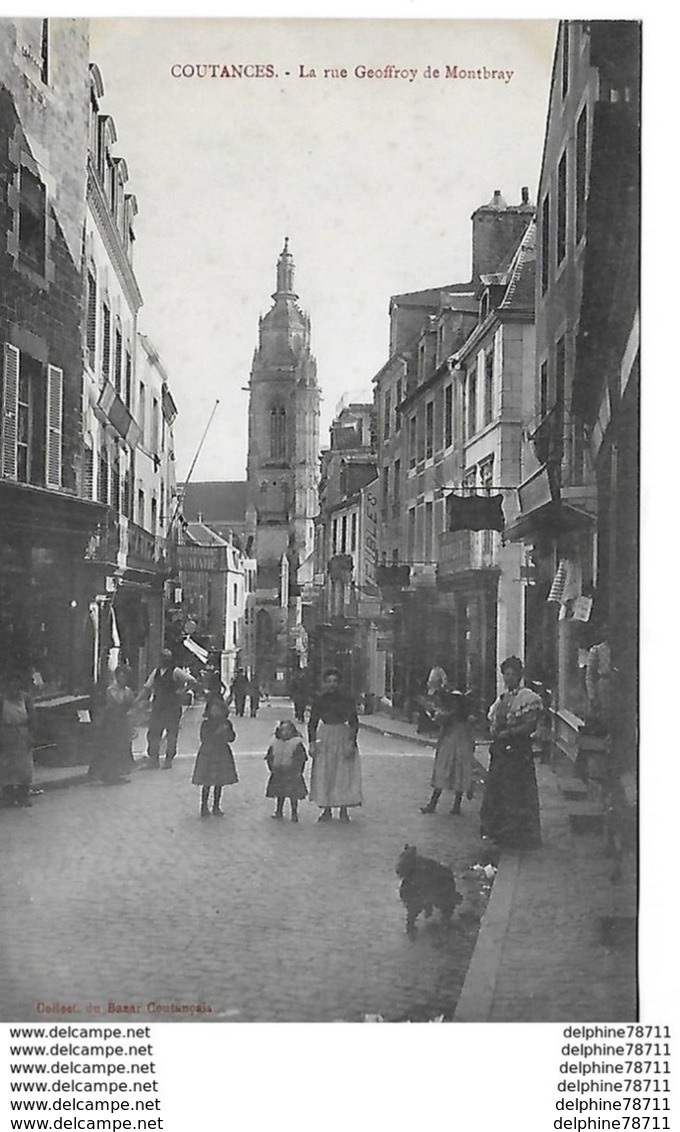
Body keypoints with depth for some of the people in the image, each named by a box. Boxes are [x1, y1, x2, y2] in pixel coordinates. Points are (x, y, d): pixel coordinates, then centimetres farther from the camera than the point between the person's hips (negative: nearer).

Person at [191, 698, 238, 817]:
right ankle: (204, 807, 6)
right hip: (207, 754, -3)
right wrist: (217, 732, -22)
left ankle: (216, 807, 16)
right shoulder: (206, 724, -6)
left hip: (222, 754, 4)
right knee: (206, 783, -3)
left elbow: (231, 738, 3)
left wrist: (227, 730, -15)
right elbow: (205, 739, -16)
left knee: (219, 782, 6)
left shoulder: (226, 723, 4)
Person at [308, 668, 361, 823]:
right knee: (323, 775, 1)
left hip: (343, 736, -2)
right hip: (324, 739, 2)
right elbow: (312, 724, 7)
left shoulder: (346, 700, -4)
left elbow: (354, 723, -3)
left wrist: (351, 742, -12)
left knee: (344, 774, -3)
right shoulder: (318, 700, 2)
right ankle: (326, 809, 8)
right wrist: (312, 743, -2)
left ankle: (344, 810, 3)